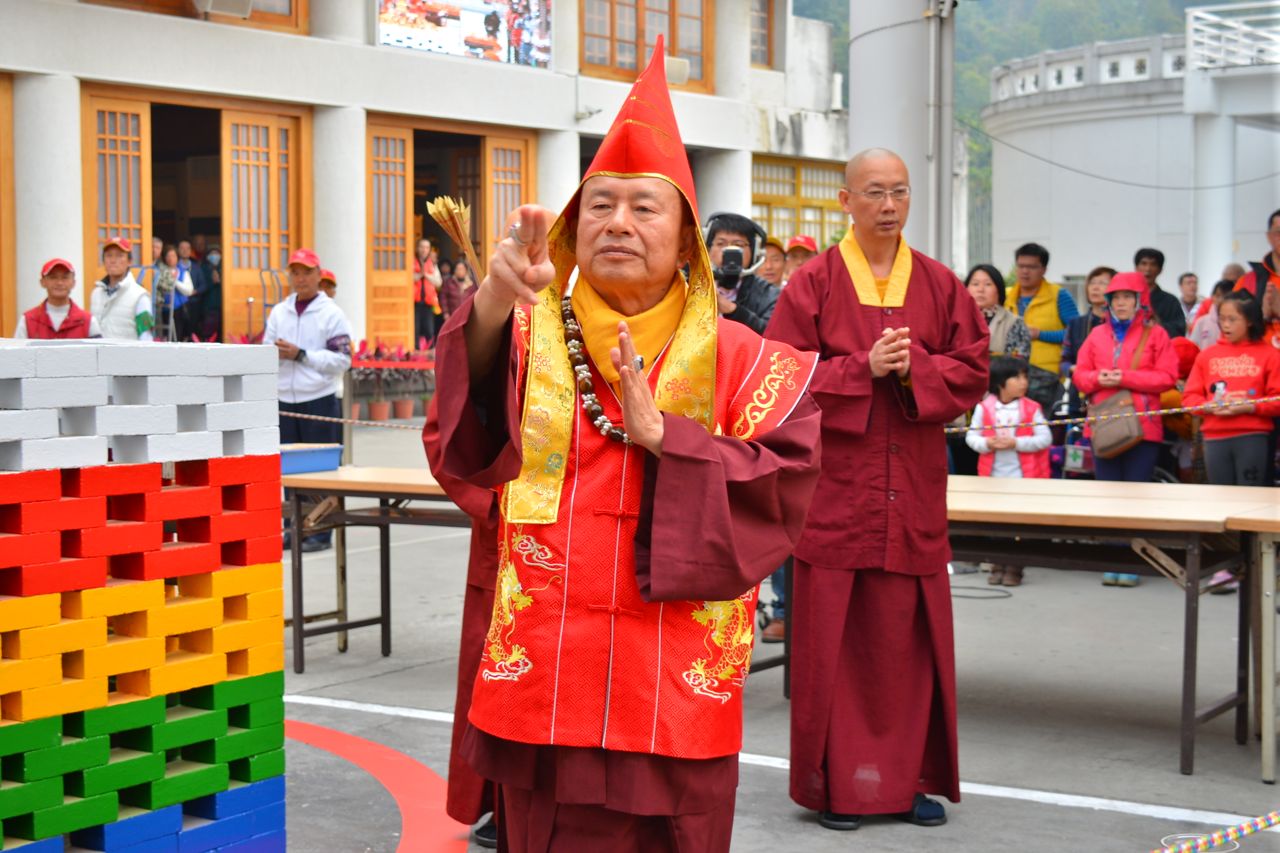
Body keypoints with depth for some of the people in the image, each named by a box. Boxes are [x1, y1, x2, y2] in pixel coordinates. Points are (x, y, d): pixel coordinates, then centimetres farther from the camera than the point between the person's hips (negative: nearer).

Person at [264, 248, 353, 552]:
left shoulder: (331, 313, -2)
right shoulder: (279, 312, 13)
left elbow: (342, 359, -9)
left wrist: (301, 354, -13)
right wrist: (276, 352, -10)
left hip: (319, 400, -4)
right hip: (285, 400, 5)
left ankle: (320, 532, 6)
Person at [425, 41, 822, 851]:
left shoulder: (743, 361, 2)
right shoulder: (529, 336, 2)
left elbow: (784, 488, -8)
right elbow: (469, 445, -20)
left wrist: (662, 433, -16)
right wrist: (496, 300, -39)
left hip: (678, 691, 0)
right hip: (545, 681, 1)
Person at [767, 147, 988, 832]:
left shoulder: (939, 284, 7)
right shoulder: (815, 282, -1)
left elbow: (972, 370, 5)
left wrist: (914, 368, -13)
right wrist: (863, 368, -17)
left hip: (913, 488, 2)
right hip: (835, 485, -2)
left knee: (908, 633, 5)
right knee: (834, 634, 1)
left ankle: (910, 777, 16)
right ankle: (836, 782, 11)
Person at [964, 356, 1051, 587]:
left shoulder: (1032, 408, -4)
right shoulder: (984, 408, 0)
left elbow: (1045, 438, -8)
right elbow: (971, 435, 1)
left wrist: (1016, 443, -17)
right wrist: (987, 444, -18)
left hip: (1022, 476, -1)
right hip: (993, 477, 1)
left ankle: (1014, 568, 12)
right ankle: (998, 566, 19)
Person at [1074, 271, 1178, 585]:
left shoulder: (1155, 334, 2)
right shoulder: (1097, 334, 13)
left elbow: (1167, 377, -5)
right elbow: (1080, 373, 12)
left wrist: (1125, 377, -13)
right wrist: (1098, 379, -9)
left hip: (1142, 427, -3)